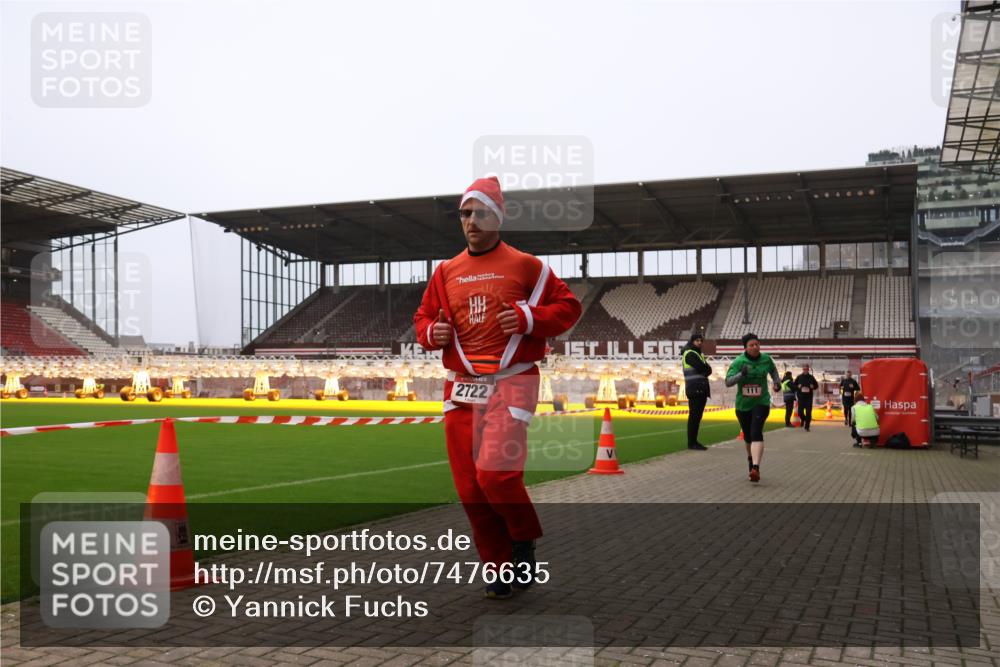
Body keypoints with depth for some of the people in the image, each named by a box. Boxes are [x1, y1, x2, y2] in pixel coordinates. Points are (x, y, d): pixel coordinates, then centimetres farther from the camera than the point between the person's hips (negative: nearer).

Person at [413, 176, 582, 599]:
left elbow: (568, 307, 4)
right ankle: (503, 568, 19)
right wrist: (432, 333, -2)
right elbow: (423, 318, 21)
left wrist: (529, 319, -13)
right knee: (470, 489, 2)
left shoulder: (524, 265, 2)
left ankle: (525, 542, 14)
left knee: (496, 475, -17)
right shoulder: (446, 271, 13)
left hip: (511, 382, -4)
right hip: (461, 389, 5)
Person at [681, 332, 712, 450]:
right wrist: (705, 368, 2)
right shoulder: (690, 354, -7)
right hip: (695, 390, -9)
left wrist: (703, 369, -7)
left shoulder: (699, 354, 22)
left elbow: (709, 370, 11)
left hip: (702, 390, 9)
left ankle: (694, 441, 13)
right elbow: (703, 368, -17)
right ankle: (691, 443, -7)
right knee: (694, 416, -8)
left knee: (697, 416, 9)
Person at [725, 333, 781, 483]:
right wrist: (741, 374, -34)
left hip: (761, 403, -1)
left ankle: (755, 468, -32)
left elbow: (773, 370, 21)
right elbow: (728, 382, -19)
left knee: (756, 433, -21)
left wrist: (776, 382, 3)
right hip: (743, 405, 1)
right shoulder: (738, 362, -12)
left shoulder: (766, 359, -3)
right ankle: (751, 457, 48)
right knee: (748, 437, 16)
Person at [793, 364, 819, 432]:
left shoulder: (811, 377, 4)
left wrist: (813, 387, -8)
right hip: (801, 397, 0)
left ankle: (807, 426, 6)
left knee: (808, 412, -4)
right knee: (800, 412, -5)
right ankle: (803, 419, 29)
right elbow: (793, 385, 8)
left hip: (809, 397, 0)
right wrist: (798, 387, -11)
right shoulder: (799, 377, 3)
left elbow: (816, 385, 13)